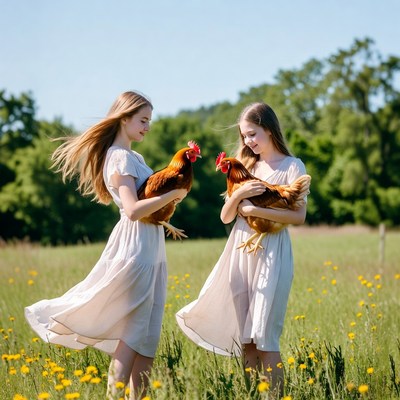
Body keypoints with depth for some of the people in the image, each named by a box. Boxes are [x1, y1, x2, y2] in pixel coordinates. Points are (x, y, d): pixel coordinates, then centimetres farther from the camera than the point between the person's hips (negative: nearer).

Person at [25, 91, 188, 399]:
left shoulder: (135, 157, 17)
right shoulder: (120, 158, -13)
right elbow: (133, 210, -23)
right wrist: (172, 195, -19)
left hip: (151, 248, 9)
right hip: (136, 246, -9)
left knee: (148, 329, 8)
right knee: (135, 327, -7)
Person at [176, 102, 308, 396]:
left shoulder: (292, 166, -1)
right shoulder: (247, 167, 16)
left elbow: (299, 216, -13)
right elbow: (226, 217, 11)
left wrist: (255, 210, -16)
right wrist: (238, 194, -8)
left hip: (271, 254, -5)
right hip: (240, 251, 6)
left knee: (263, 337, -8)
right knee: (243, 336, 3)